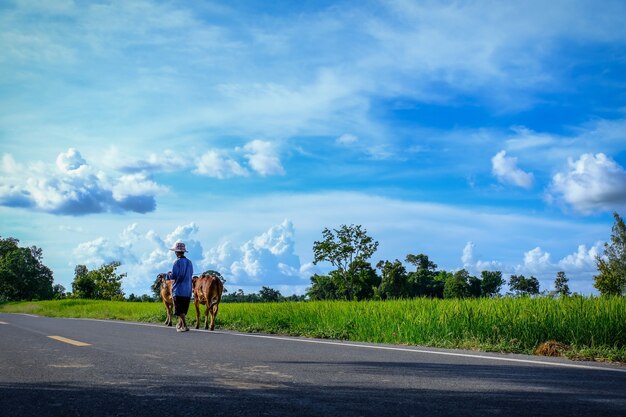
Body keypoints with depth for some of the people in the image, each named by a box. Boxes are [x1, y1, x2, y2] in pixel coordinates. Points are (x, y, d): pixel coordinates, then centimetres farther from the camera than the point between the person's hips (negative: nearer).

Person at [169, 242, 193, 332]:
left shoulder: (177, 262, -11)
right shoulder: (189, 262, 9)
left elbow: (173, 276, -16)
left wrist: (170, 275, 5)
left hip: (178, 290, -6)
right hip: (188, 291, 6)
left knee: (180, 310, -3)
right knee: (183, 310, 16)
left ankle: (184, 326, -11)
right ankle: (180, 325, 26)